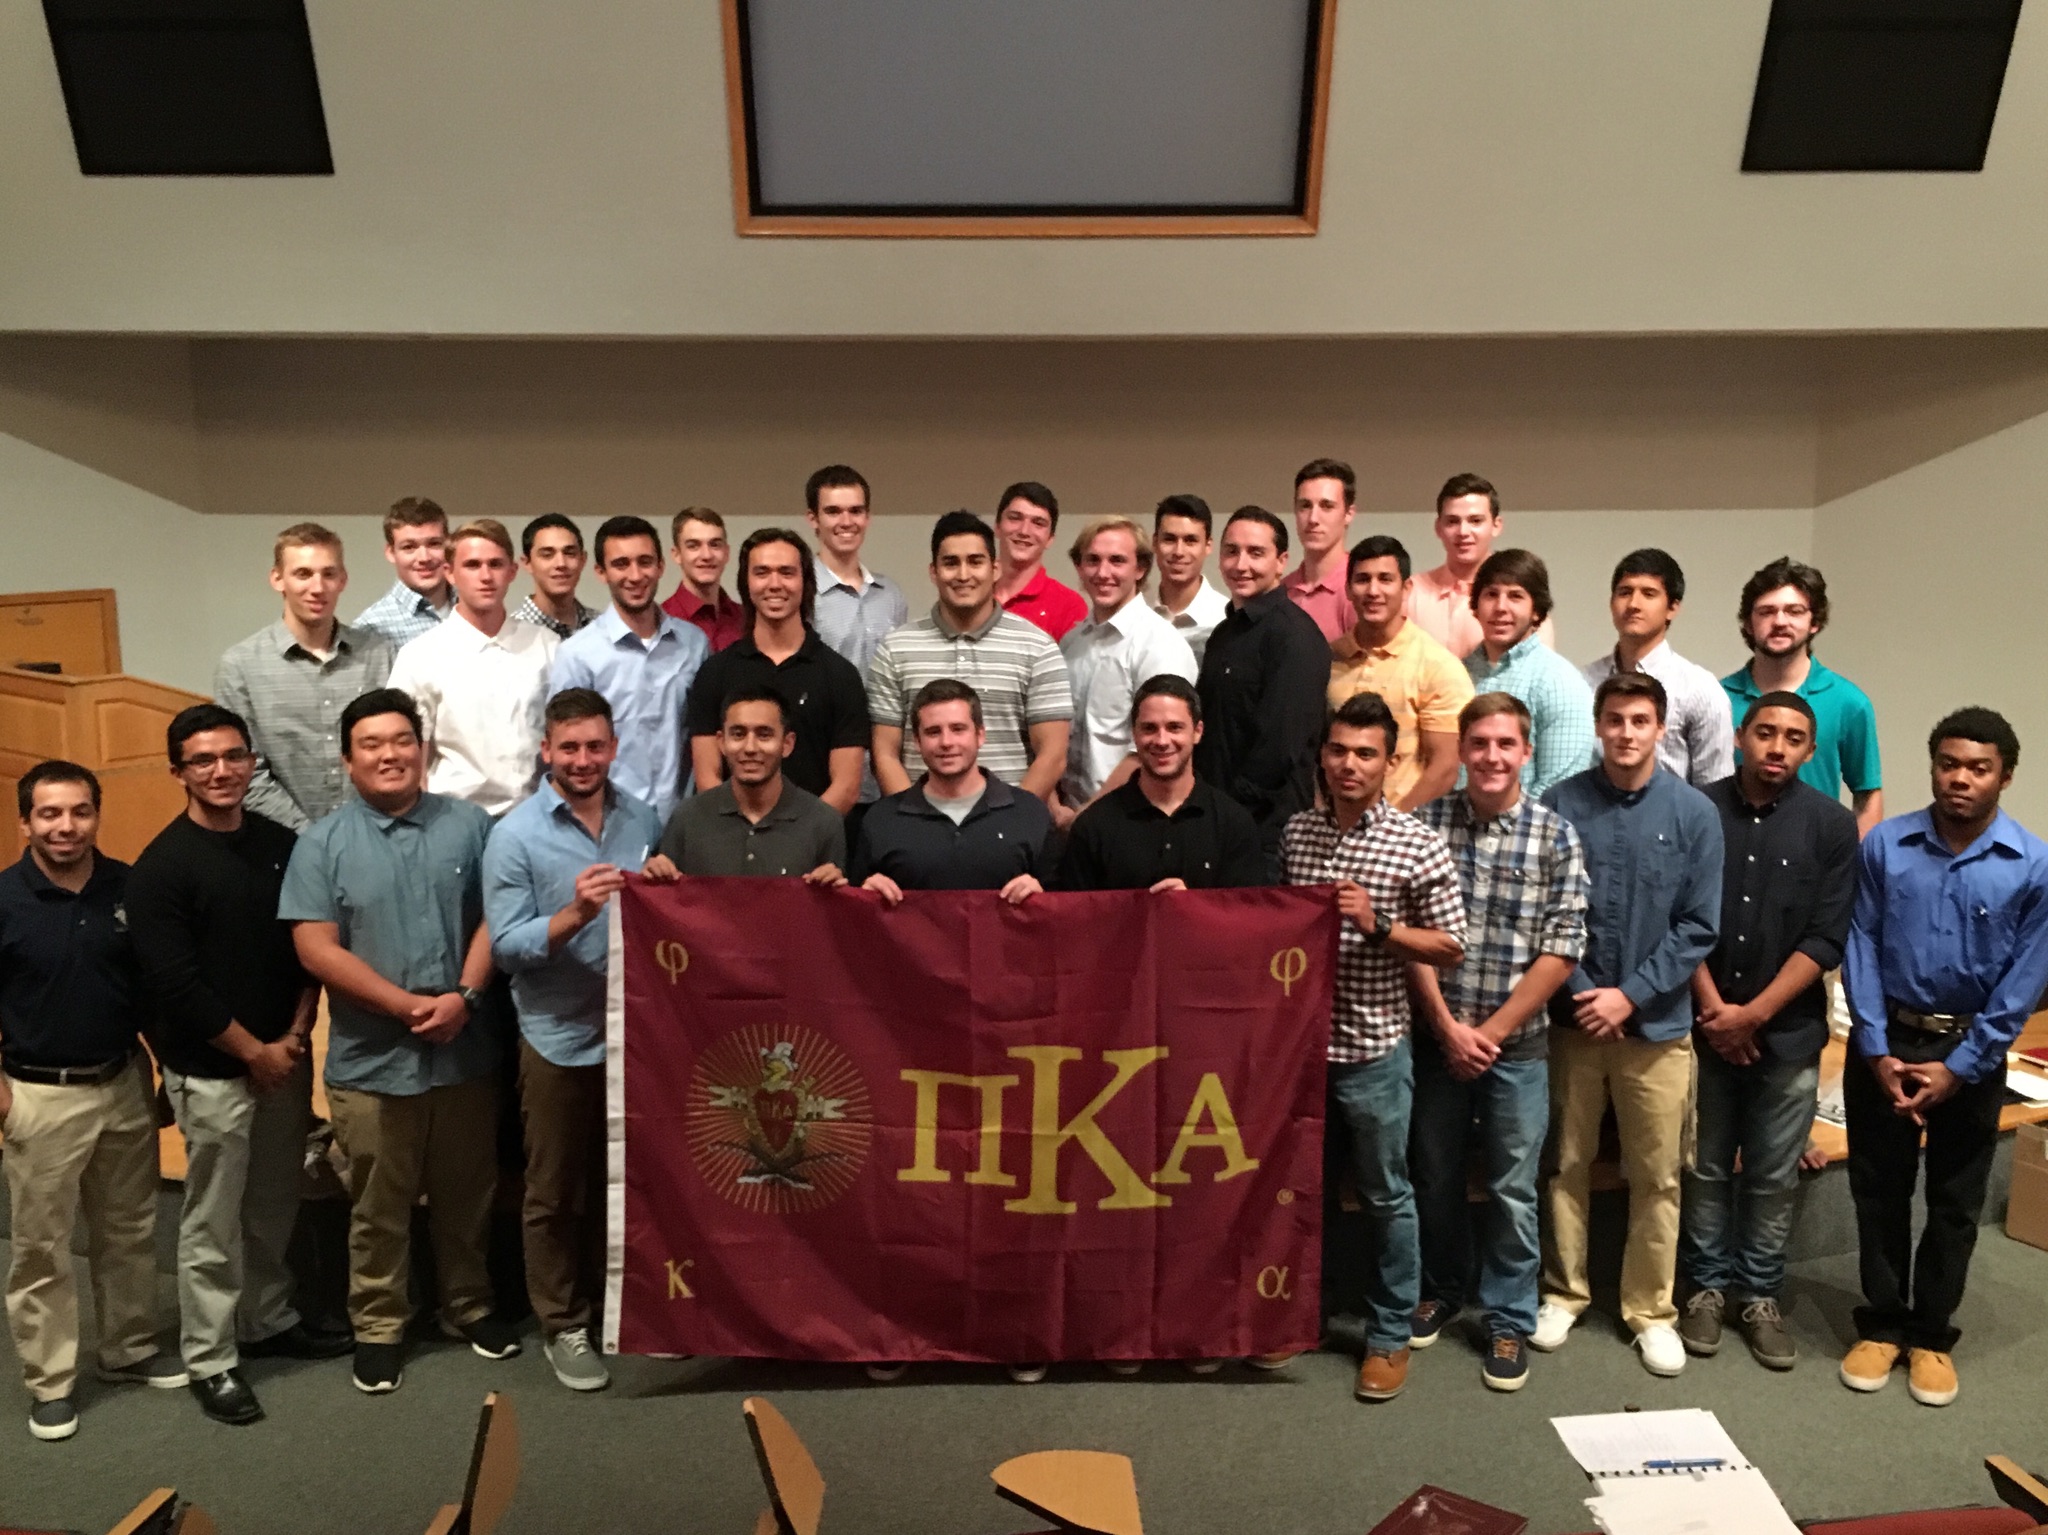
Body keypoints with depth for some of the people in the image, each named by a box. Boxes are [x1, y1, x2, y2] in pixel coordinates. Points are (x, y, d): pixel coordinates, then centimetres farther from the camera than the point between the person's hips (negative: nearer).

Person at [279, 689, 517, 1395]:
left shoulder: (469, 825, 3)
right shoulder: (322, 843, -3)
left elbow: (494, 918, 0)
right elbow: (317, 949, -9)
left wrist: (465, 997, -14)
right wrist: (408, 1005, -15)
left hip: (467, 1053, 2)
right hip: (371, 1061, -2)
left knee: (466, 1195, 16)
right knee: (379, 1206, 11)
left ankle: (469, 1307, 34)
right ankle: (378, 1328, 28)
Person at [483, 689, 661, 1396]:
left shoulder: (645, 820, 4)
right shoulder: (515, 835, -8)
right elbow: (505, 946, -14)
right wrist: (574, 915, -27)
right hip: (560, 1039, -3)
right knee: (556, 1193, 11)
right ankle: (563, 1325, 27)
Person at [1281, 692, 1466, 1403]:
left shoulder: (1418, 844, -10)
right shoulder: (1295, 833, 3)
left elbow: (1451, 947, -6)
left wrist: (1378, 926, -19)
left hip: (1373, 1048, -4)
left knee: (1386, 1197, 10)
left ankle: (1390, 1337, 27)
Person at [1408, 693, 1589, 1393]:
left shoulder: (1556, 834, -5)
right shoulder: (1426, 823, -3)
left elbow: (1562, 948, -8)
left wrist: (1491, 1031, -10)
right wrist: (1446, 1026, -10)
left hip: (1517, 1042, -1)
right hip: (1437, 1036, 1)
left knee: (1512, 1189, 9)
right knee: (1434, 1176, 14)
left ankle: (1509, 1320, 26)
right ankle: (1443, 1289, 36)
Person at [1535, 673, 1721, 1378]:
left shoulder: (1694, 813, -3)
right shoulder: (1560, 803, -5)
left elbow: (1698, 927, -4)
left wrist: (1630, 995, -12)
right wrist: (1579, 992, -11)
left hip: (1656, 1023, 0)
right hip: (1572, 1018, 0)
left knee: (1656, 1177, 9)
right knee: (1567, 1165, 12)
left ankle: (1651, 1310, 26)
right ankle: (1563, 1293, 29)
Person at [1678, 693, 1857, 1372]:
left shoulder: (1831, 825, -2)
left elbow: (1825, 938, -6)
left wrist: (1754, 1014, -12)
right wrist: (1714, 1010, -9)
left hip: (1789, 1031, 0)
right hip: (1705, 1025, 0)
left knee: (1774, 1175, 10)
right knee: (1706, 1167, 10)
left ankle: (1760, 1295, 25)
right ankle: (1707, 1285, 25)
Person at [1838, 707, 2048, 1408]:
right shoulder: (1885, 845, -7)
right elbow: (1861, 948, -5)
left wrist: (1959, 1068, -10)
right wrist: (1877, 1050, -9)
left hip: (1971, 1052, 0)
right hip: (1886, 1041, 1)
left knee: (1955, 1203, 11)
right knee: (1879, 1191, 10)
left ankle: (1931, 1334, 27)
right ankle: (1881, 1324, 26)